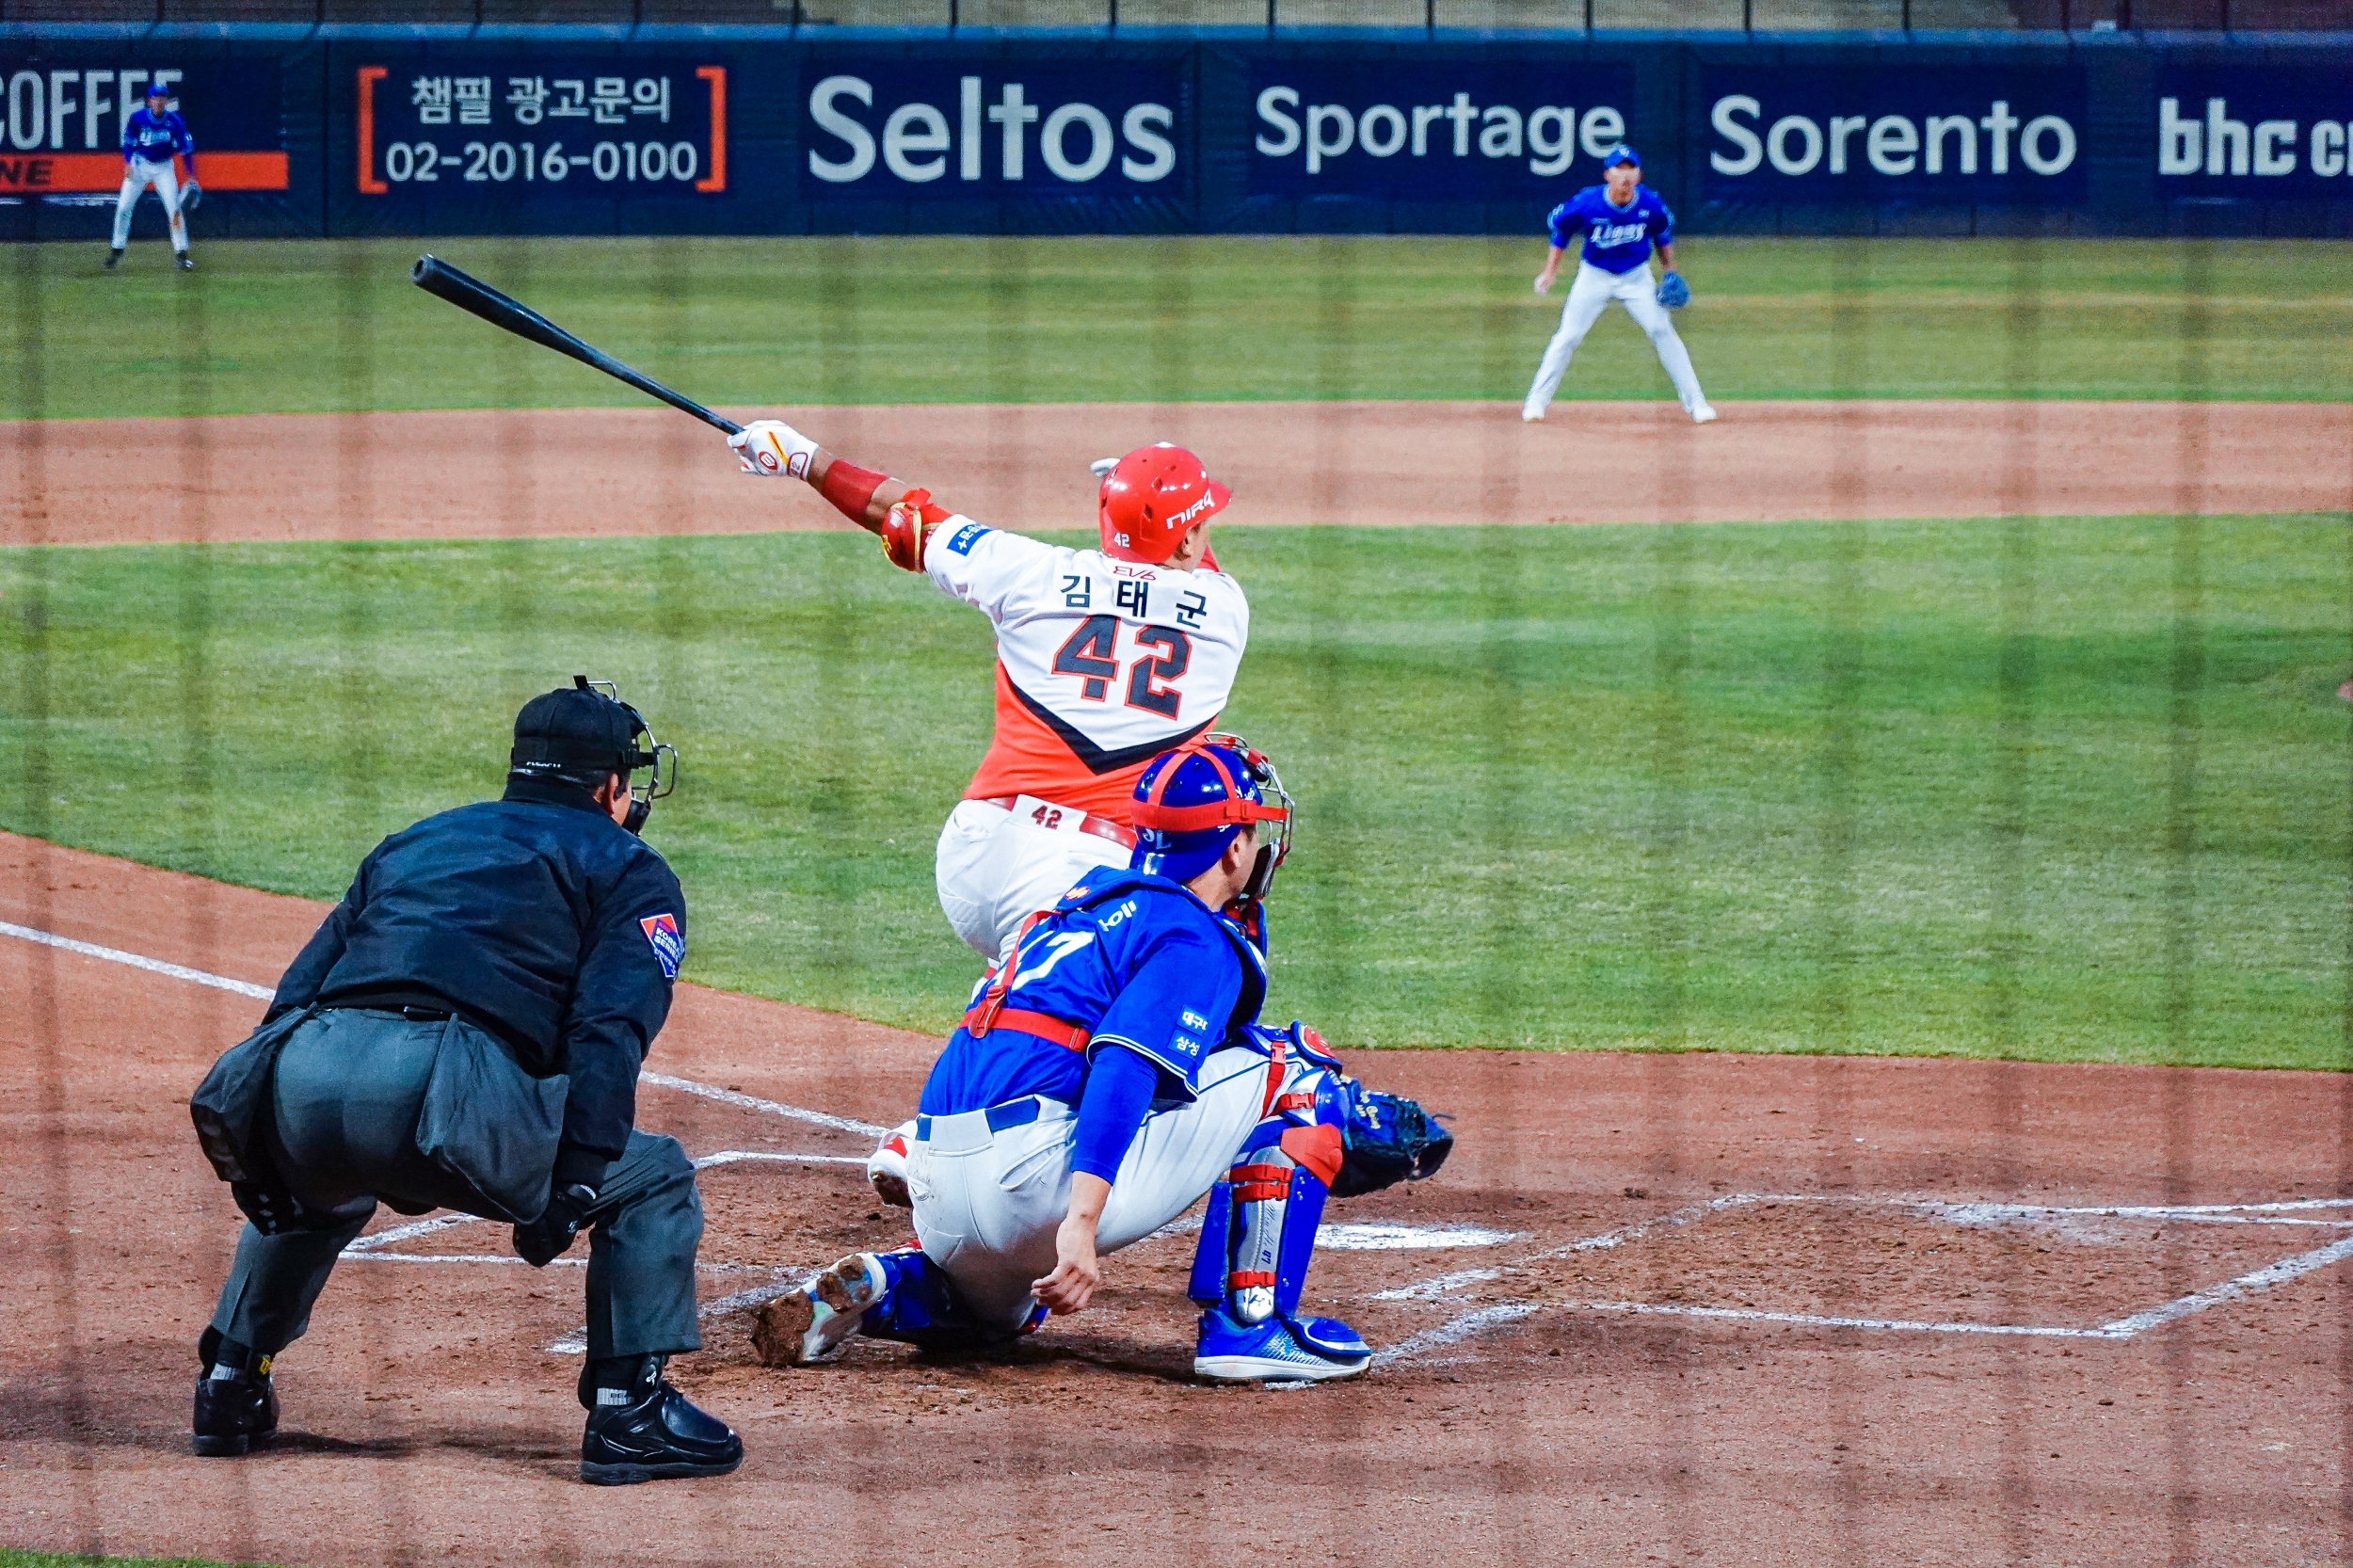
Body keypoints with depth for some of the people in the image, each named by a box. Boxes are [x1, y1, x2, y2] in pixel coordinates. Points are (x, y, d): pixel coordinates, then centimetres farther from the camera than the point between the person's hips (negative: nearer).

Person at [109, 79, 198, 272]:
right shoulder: (138, 118, -14)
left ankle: (181, 253, -3)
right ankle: (117, 248, 14)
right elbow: (128, 142, -1)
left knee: (175, 209, -11)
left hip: (164, 167, -1)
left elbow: (187, 149, -10)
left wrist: (192, 177, -15)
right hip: (140, 165, 1)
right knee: (123, 207, -2)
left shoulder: (174, 121, -15)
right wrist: (128, 163, -15)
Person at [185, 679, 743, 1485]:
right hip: (444, 1088, -6)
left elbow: (298, 993, 25)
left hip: (298, 1084, 6)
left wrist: (260, 1163, 20)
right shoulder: (627, 868, 20)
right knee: (653, 1181, 15)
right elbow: (610, 1026, 0)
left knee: (323, 1185, 41)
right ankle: (628, 1409, 4)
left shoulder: (409, 843, 35)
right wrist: (577, 1177, -7)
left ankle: (228, 1387, 37)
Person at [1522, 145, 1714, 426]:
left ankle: (1695, 403, -1)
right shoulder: (1587, 203, -22)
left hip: (1636, 278, 1)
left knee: (1662, 331, -9)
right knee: (1567, 337, -4)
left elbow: (1663, 233, 6)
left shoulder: (1650, 204, -16)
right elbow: (1559, 227, -3)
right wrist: (1550, 271, -3)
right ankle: (1537, 401, 10)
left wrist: (1670, 271, 2)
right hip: (1594, 276, -1)